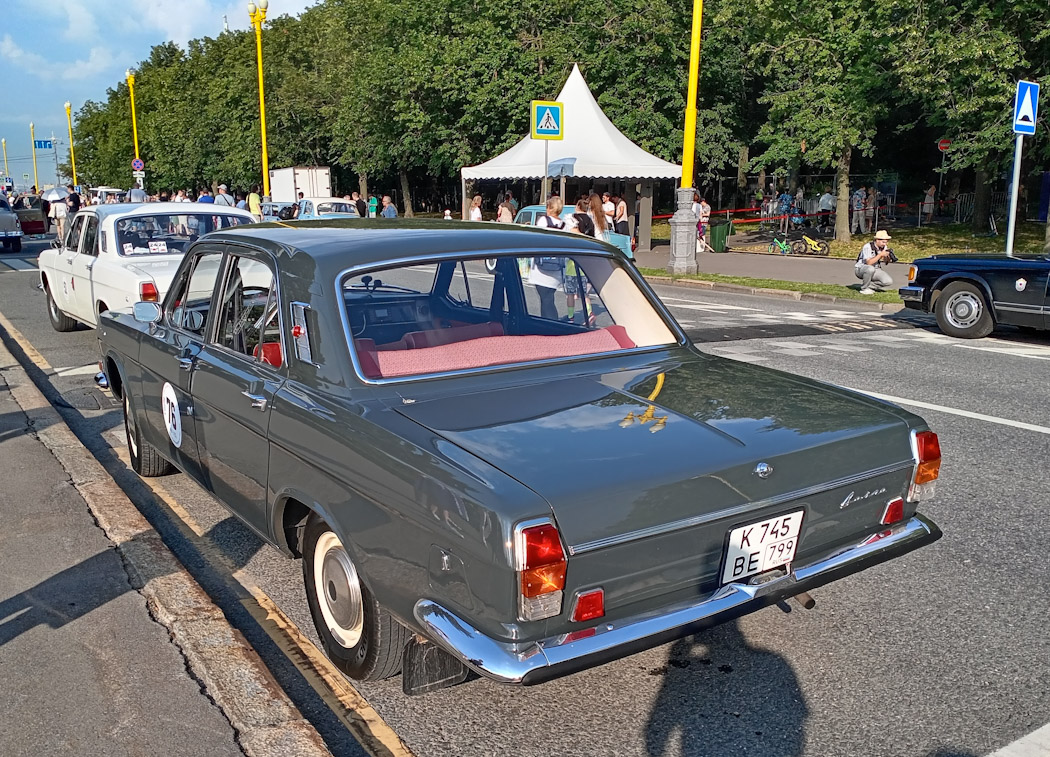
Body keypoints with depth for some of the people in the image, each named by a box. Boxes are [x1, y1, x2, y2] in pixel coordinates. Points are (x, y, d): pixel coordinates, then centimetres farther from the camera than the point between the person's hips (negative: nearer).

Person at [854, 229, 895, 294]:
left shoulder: (884, 247, -3)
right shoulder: (868, 247, -22)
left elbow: (886, 261, 0)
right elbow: (869, 263, -31)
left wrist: (888, 256, -22)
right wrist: (880, 254, -33)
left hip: (875, 270, 6)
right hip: (860, 269, -6)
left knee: (889, 282, -16)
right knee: (870, 269, -41)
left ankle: (869, 286, 2)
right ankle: (864, 288, -19)